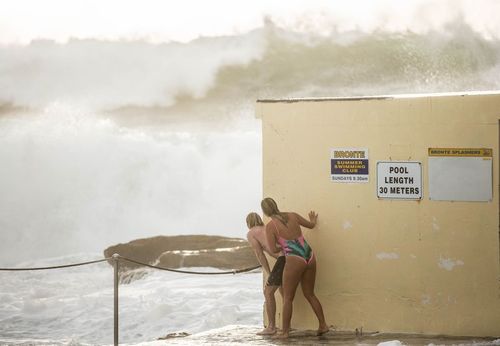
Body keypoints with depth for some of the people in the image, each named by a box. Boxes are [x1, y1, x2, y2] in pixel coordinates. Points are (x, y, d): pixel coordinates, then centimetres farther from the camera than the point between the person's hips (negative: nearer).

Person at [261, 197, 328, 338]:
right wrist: (313, 220, 49)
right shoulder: (292, 216, 10)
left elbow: (273, 249, -6)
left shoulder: (270, 226, -4)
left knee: (287, 298, 6)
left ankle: (284, 332, 7)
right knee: (310, 294, 20)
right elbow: (311, 225, 25)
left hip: (294, 260, -6)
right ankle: (323, 325, 18)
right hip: (310, 257, 6)